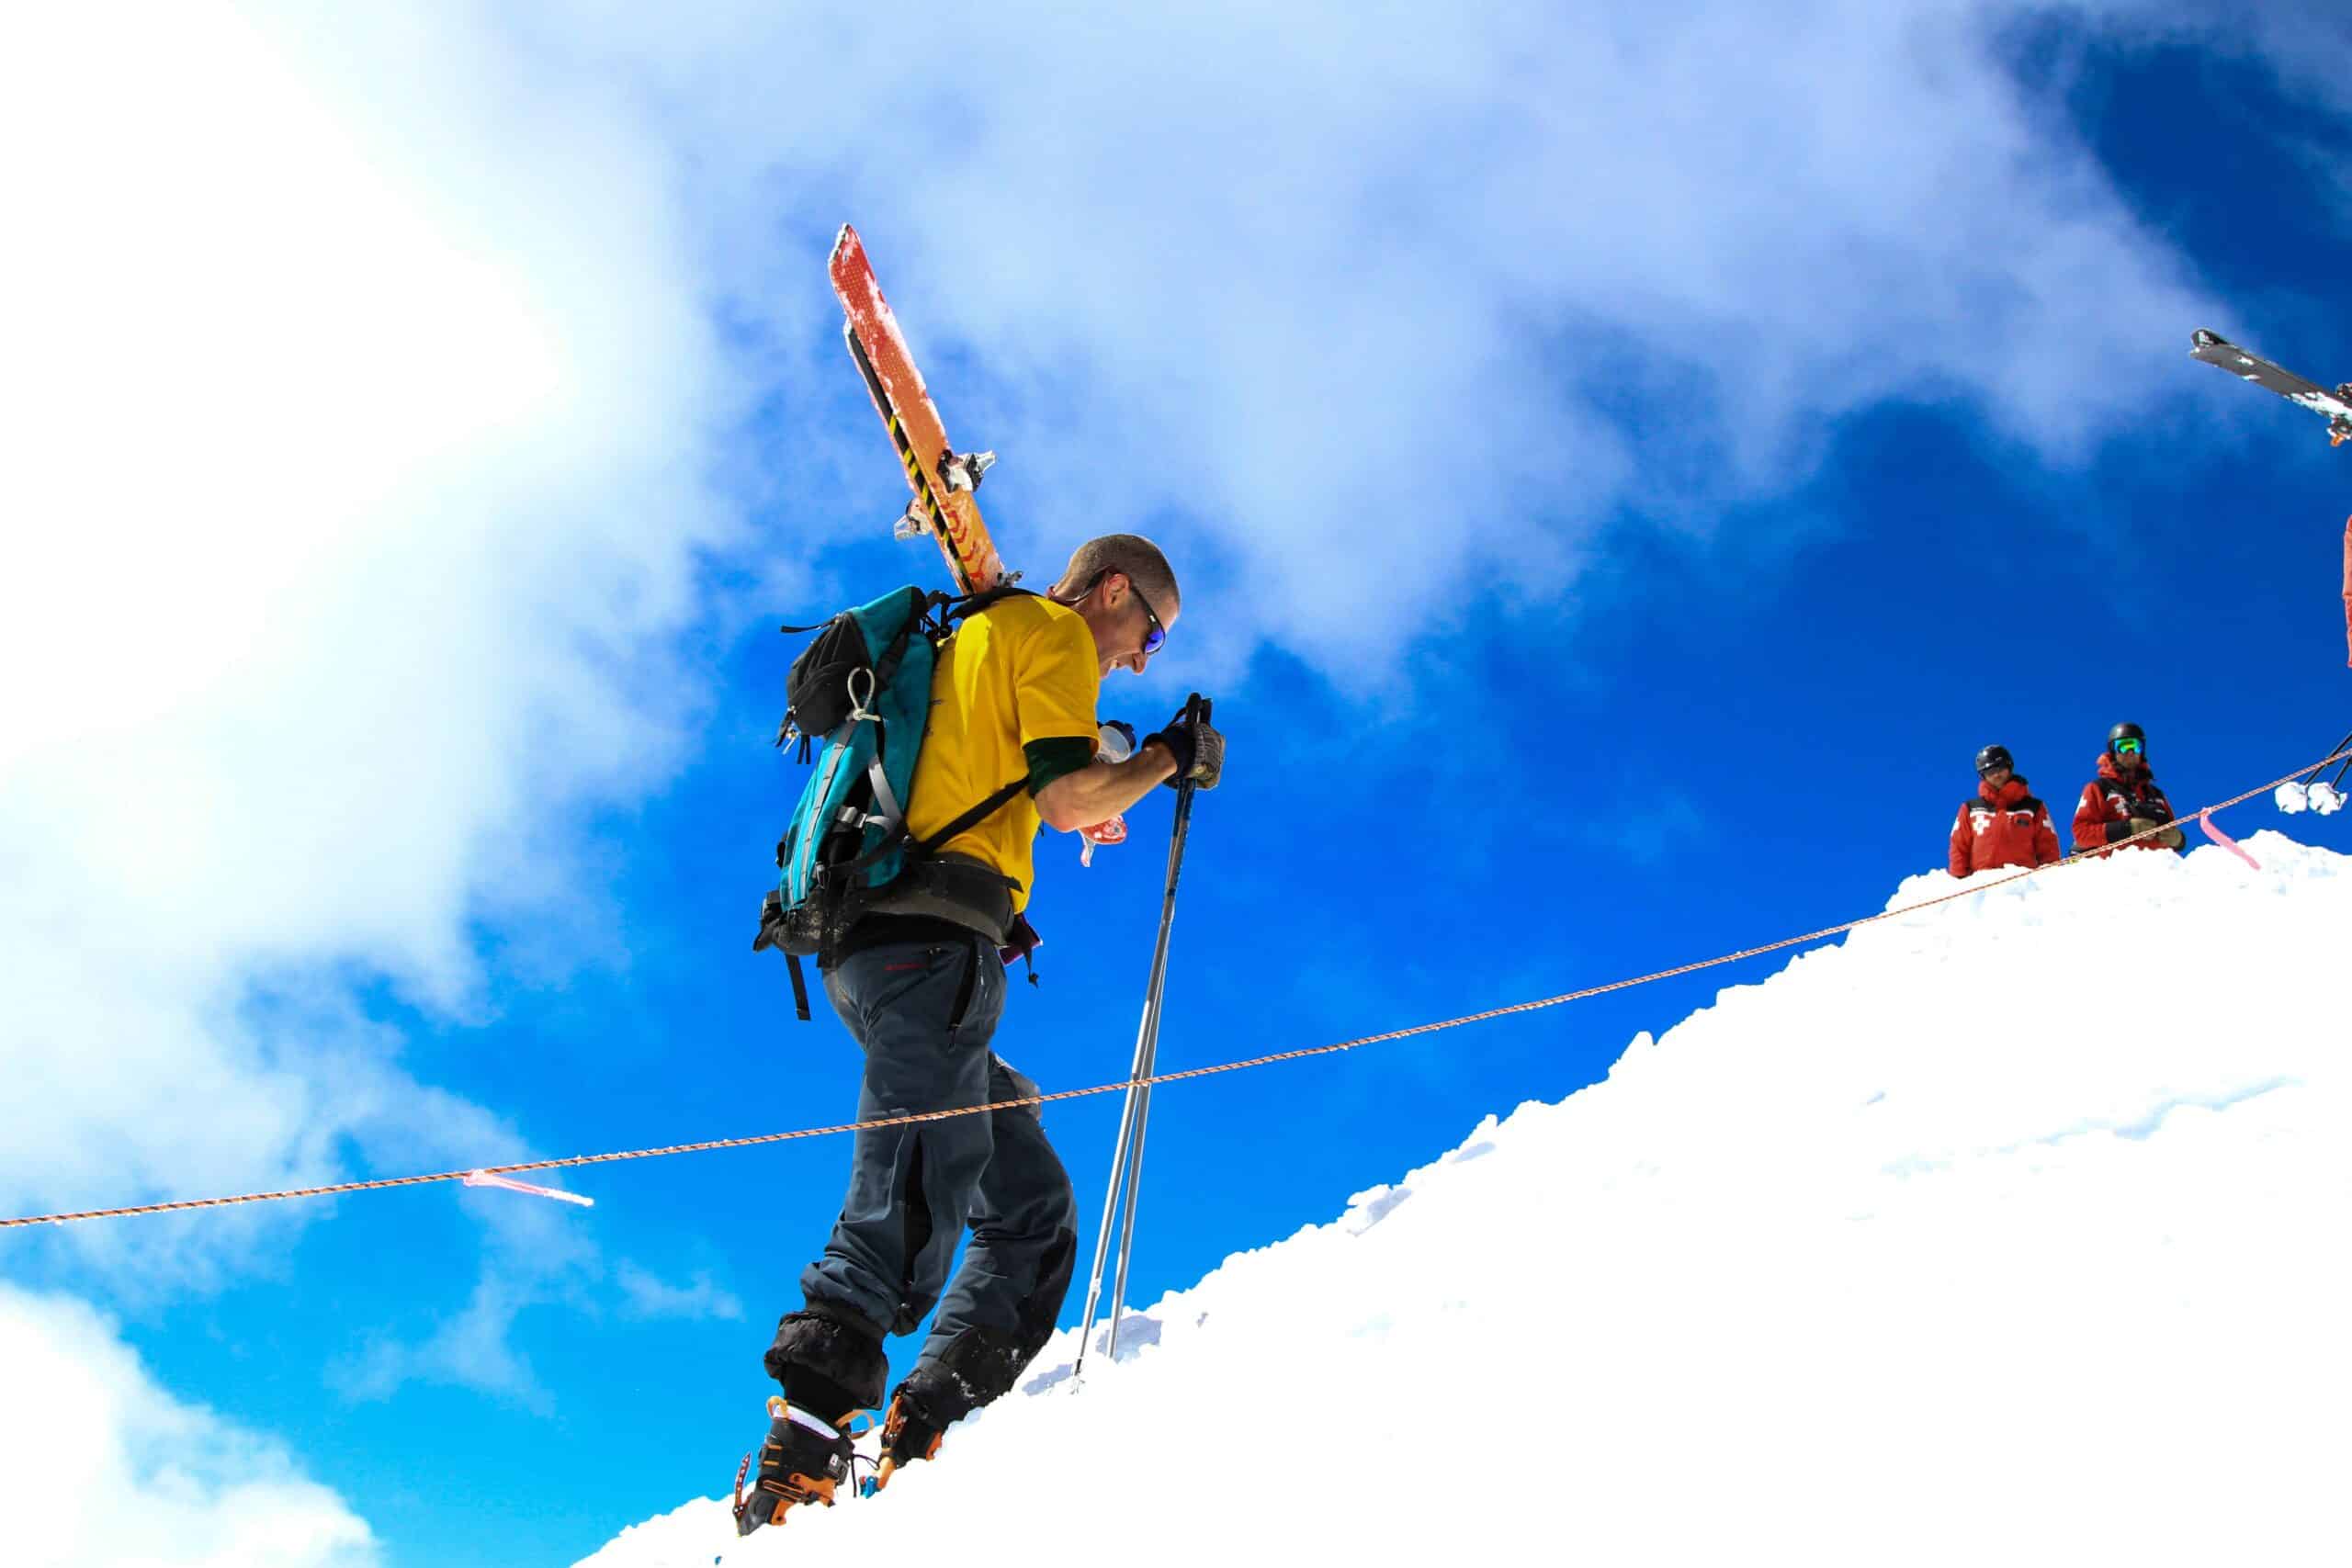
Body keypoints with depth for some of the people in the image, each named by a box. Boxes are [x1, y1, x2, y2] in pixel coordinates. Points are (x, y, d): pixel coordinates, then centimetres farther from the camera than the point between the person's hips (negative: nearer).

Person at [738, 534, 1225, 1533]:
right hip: (932, 937, -10)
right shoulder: (1051, 630, 5)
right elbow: (1067, 797, -7)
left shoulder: (973, 642, 33)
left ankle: (920, 1445, -4)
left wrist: (1078, 807, 40)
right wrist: (1171, 760, 8)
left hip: (871, 950, 10)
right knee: (907, 1217, -18)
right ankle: (798, 1466, -27)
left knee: (1032, 1208, 8)